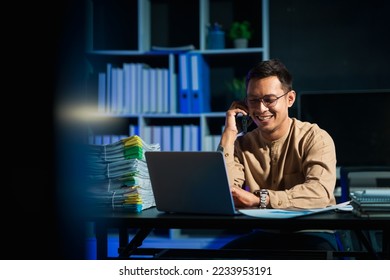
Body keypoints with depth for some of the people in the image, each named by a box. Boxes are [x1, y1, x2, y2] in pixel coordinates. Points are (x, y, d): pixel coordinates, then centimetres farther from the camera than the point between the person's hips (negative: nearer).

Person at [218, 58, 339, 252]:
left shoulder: (315, 138, -4)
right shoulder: (242, 145, 7)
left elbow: (320, 192, -22)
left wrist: (258, 199, -24)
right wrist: (228, 135, -8)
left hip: (310, 234, -2)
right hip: (263, 235, 3)